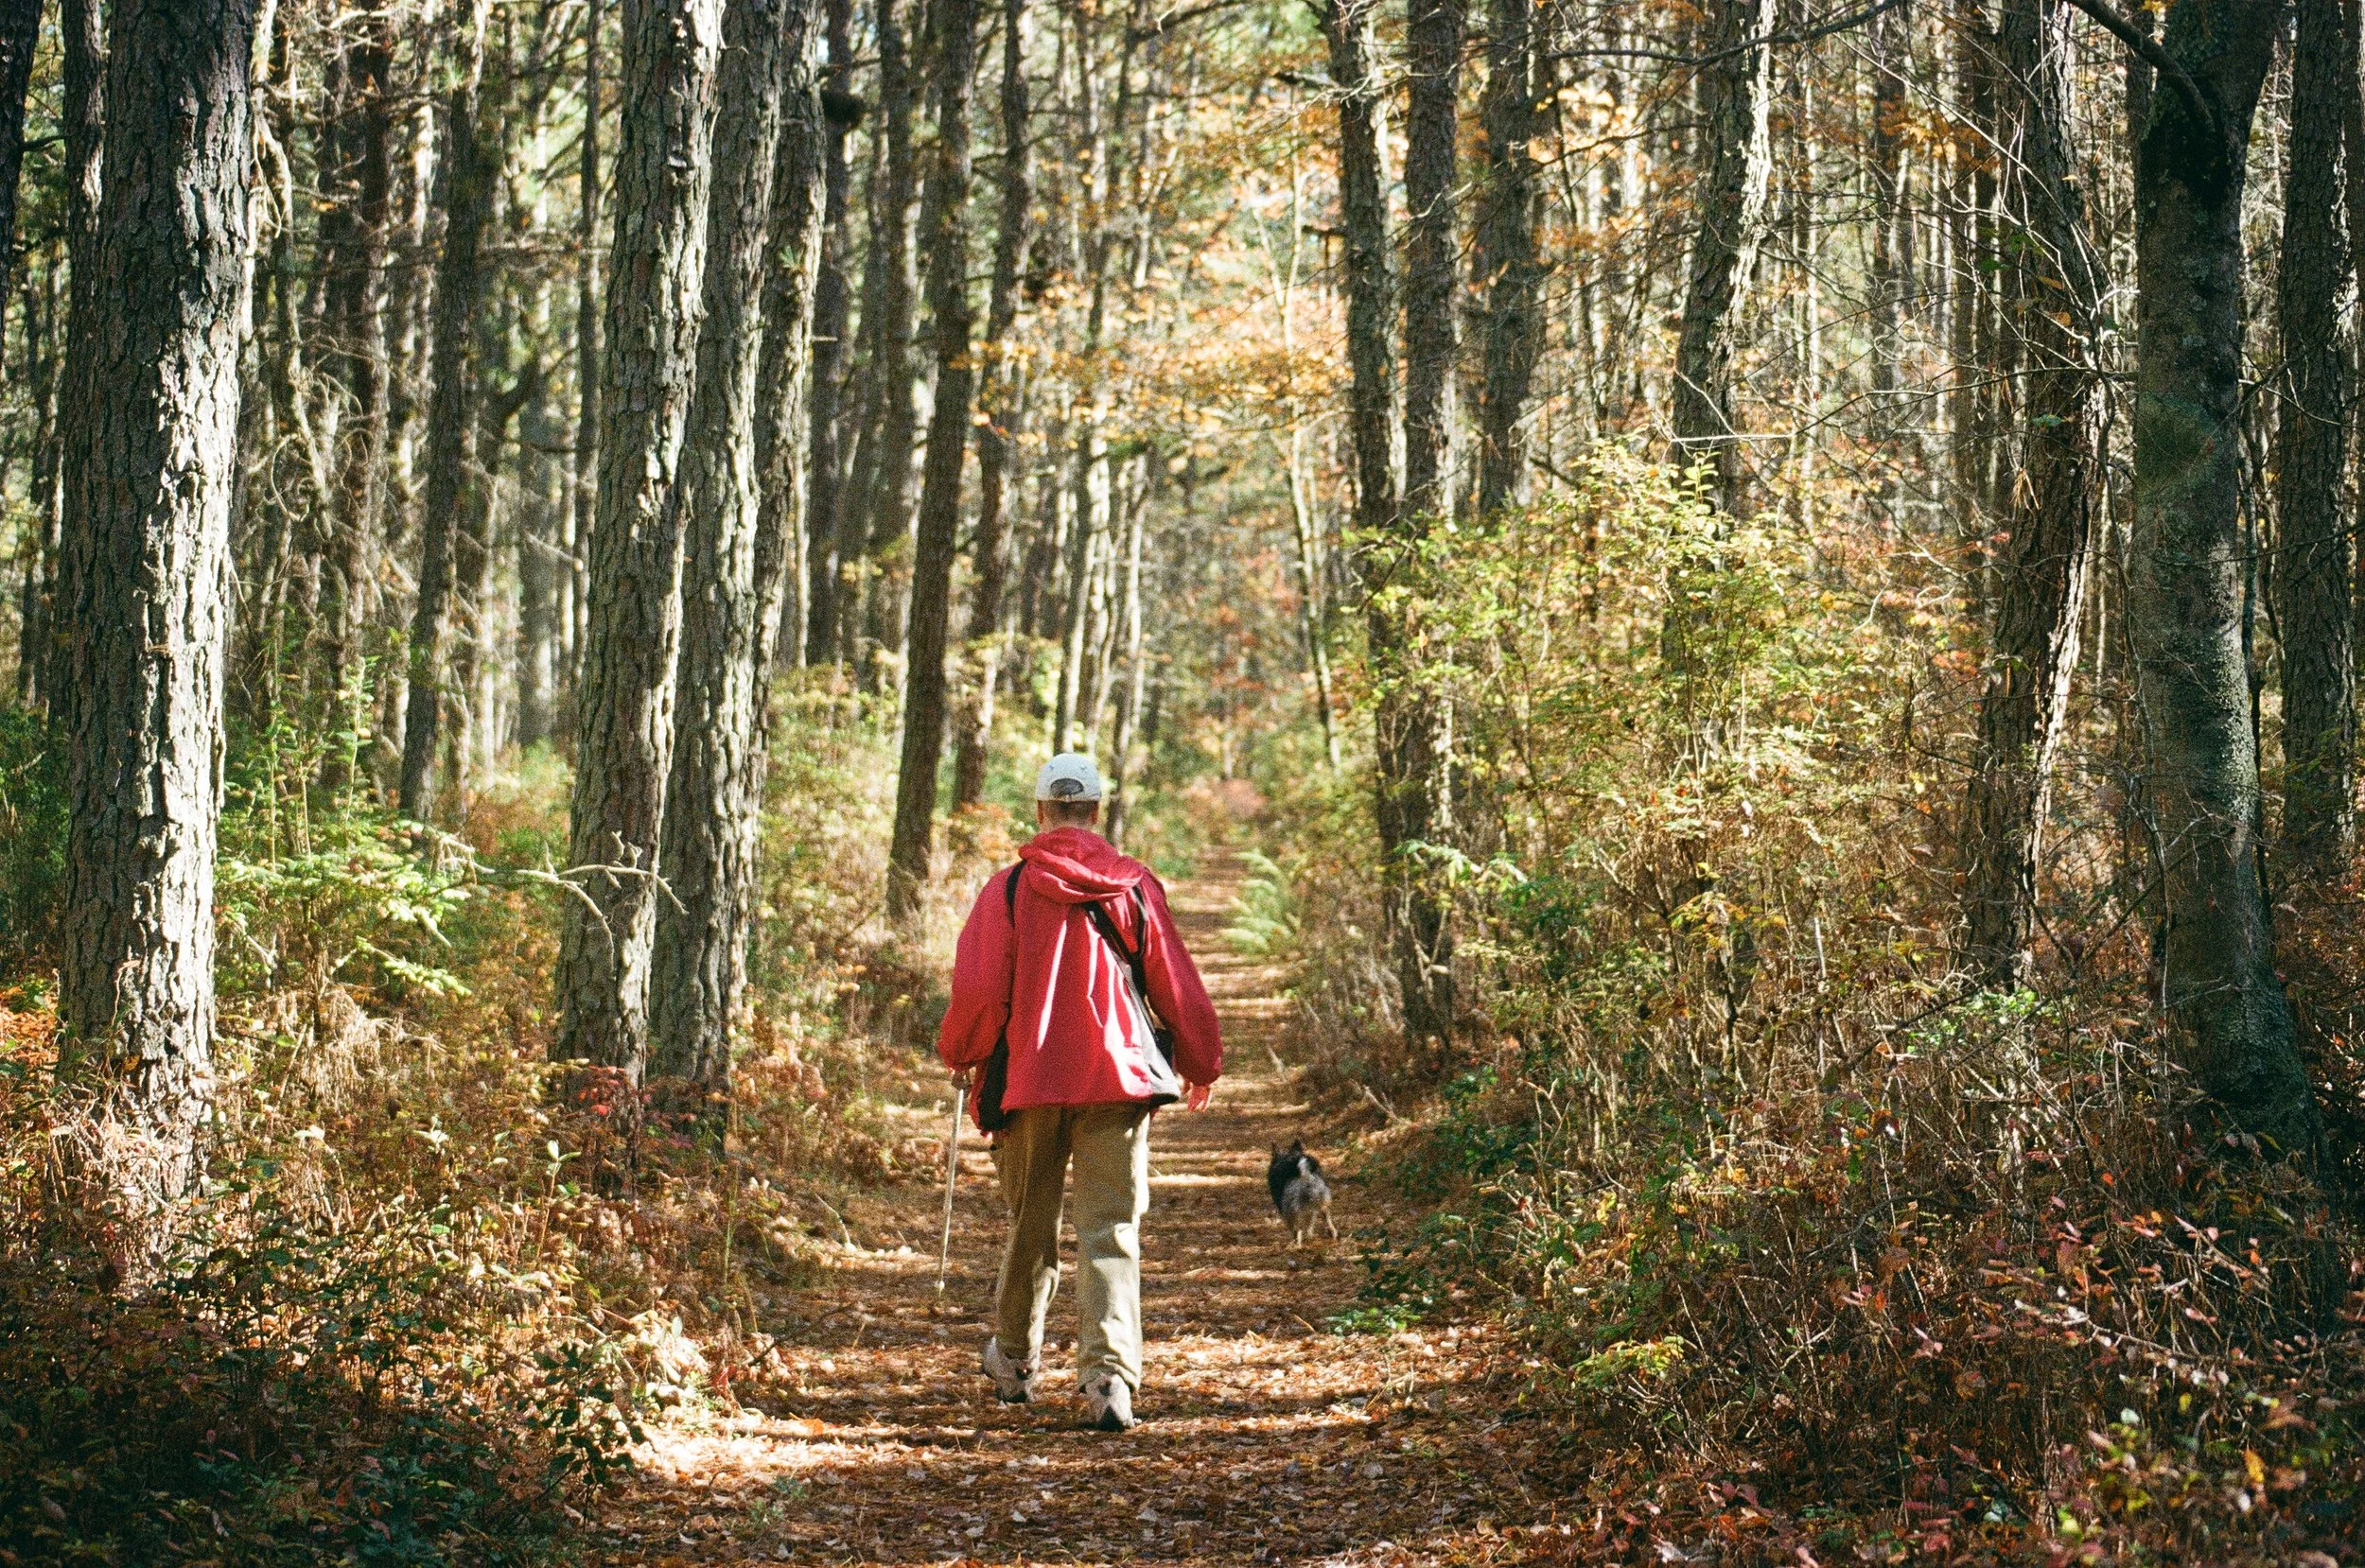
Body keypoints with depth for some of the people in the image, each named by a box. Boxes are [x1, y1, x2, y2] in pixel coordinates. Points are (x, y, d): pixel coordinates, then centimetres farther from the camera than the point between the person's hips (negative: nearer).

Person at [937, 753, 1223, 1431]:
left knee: (1029, 1224, 16)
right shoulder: (1136, 887, 0)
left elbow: (978, 992, -6)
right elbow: (1176, 986, 6)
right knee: (1112, 1231, 0)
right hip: (1119, 1078, 0)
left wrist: (960, 1056, 13)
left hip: (1029, 1079, 0)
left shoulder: (1007, 890, -4)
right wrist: (1202, 1063, 20)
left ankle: (1014, 1362, 33)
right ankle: (1109, 1375, -13)